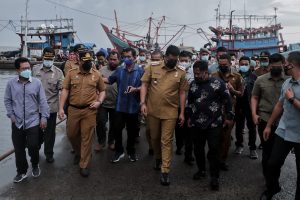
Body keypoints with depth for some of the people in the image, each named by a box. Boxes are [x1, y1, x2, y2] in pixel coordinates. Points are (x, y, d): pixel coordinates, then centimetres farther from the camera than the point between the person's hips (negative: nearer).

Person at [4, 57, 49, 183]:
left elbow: (42, 101, -2)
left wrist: (44, 117, -5)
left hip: (33, 122, -2)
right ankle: (21, 172, 28)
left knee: (33, 147, 0)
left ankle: (35, 166, 30)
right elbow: (7, 100, 8)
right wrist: (11, 115, 0)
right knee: (18, 149, 9)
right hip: (17, 122, 2)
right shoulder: (11, 83, -2)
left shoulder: (37, 82, -5)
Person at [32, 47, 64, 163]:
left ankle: (49, 154, 29)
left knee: (50, 132, 10)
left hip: (51, 107, -2)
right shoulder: (35, 69, 3)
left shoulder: (58, 72, -4)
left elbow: (62, 88, -9)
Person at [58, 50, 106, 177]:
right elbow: (65, 90, 1)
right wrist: (61, 108, -5)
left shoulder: (96, 74, 3)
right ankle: (78, 153, 44)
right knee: (71, 134, 14)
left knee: (87, 138, 2)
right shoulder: (71, 73, 3)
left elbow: (102, 90, 12)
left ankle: (84, 165, 14)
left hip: (89, 110, -1)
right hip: (73, 109, 2)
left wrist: (99, 102, -6)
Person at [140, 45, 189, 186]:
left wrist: (182, 113, 2)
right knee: (154, 137, 17)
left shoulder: (181, 73, 0)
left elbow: (182, 93, 3)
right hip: (152, 111, 2)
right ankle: (158, 158, 43)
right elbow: (144, 85, 1)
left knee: (166, 141, 1)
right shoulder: (153, 68, 0)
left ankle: (165, 171, 7)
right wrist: (143, 103, -10)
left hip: (170, 112, -1)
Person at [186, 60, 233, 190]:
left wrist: (229, 116, -2)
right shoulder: (193, 84, 6)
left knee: (214, 150, -1)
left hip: (214, 123, -4)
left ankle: (214, 177, 11)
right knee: (198, 148, 12)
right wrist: (189, 117, 19)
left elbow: (227, 100, -2)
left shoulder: (218, 83, -7)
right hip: (196, 123, 4)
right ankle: (201, 170, 33)